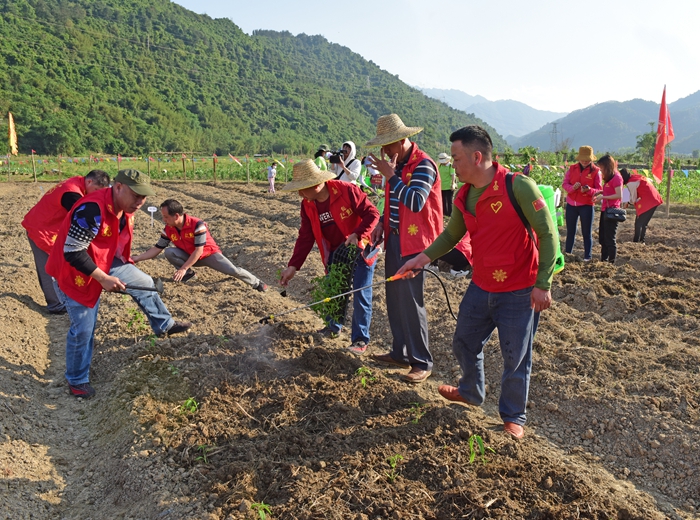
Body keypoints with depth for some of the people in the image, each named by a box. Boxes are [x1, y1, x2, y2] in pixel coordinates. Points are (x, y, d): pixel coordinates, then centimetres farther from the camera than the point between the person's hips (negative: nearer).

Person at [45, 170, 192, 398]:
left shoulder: (125, 209, -4)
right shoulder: (92, 210, -34)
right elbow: (72, 252, -31)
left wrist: (125, 268, 15)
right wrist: (103, 278, -28)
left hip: (105, 264, 8)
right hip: (74, 273, -8)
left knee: (145, 283, 14)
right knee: (84, 329, 0)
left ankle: (164, 325, 35)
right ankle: (77, 380, 21)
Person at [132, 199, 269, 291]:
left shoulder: (197, 225, -31)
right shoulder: (168, 230, -13)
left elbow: (199, 251, -30)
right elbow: (157, 249, -4)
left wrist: (183, 268, -33)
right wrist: (137, 258, -15)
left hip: (209, 254, -5)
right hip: (189, 256, 5)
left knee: (233, 270, -22)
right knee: (169, 252, -21)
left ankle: (256, 283, -1)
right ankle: (189, 274, -2)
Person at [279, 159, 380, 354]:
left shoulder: (347, 191, -24)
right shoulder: (307, 205, -6)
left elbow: (372, 214, -19)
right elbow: (305, 237, -4)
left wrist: (357, 235, -33)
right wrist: (293, 266, -10)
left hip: (360, 248, -5)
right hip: (335, 252, 6)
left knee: (361, 295, -4)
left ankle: (360, 339, 10)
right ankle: (334, 327, 36)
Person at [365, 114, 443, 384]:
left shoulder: (423, 165, -14)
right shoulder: (395, 163, 13)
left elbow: (415, 202, -26)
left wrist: (391, 175, -22)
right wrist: (382, 223, 8)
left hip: (413, 241, -9)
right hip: (394, 237, 9)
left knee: (411, 301, -7)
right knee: (394, 297, 13)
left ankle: (422, 362, 4)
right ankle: (400, 353, 25)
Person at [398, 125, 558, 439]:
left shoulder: (519, 187, -20)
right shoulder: (464, 196, 1)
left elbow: (548, 234, -17)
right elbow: (452, 234, 13)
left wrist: (543, 284, -19)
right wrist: (424, 257, -1)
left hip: (519, 293, -7)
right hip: (481, 288, 7)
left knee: (516, 359, 7)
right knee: (464, 344, 20)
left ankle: (513, 417, 28)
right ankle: (471, 392, 46)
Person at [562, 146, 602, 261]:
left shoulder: (596, 171, -4)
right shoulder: (572, 168, 4)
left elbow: (599, 190, -4)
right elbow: (564, 184, 2)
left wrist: (589, 190, -25)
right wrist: (572, 187, -20)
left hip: (586, 205, -3)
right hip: (571, 204, 3)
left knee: (587, 232, 2)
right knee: (570, 231, 13)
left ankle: (587, 256, 8)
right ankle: (568, 253, 25)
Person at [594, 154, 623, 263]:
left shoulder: (616, 177, -14)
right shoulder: (609, 177, 13)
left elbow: (619, 195, -21)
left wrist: (603, 197, -18)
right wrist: (600, 192, 3)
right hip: (605, 210, 10)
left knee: (610, 239, -4)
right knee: (602, 238, 14)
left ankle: (611, 262, 3)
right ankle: (603, 261, 23)